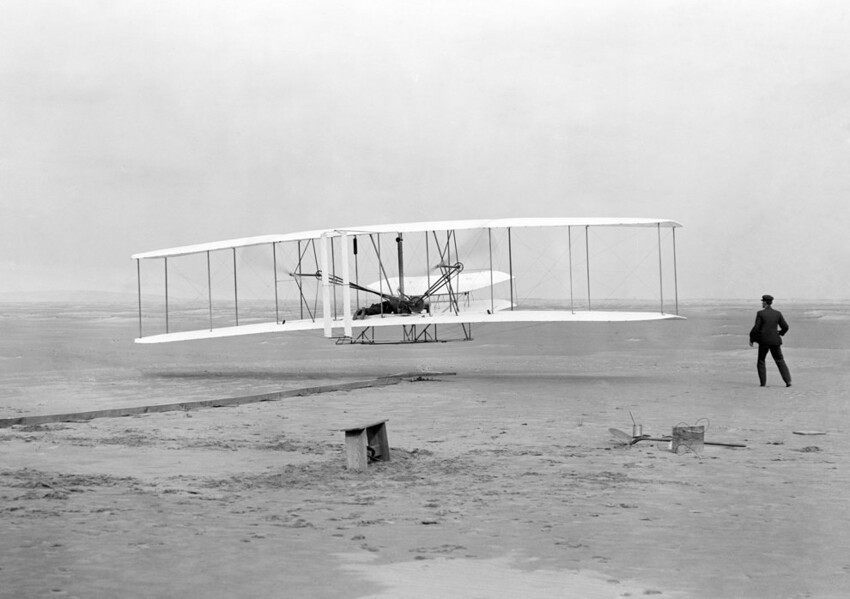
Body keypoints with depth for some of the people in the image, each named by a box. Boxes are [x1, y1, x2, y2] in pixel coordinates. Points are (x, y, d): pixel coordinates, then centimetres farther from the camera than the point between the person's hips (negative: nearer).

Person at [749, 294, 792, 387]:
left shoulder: (760, 313, -8)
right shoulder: (778, 313, 2)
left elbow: (756, 328, -11)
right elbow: (785, 327, 3)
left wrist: (751, 339, 1)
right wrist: (780, 333, 24)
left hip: (764, 341, -3)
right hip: (775, 341, 3)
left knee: (761, 361, 13)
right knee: (780, 361, 10)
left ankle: (763, 382, 7)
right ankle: (788, 381, -1)